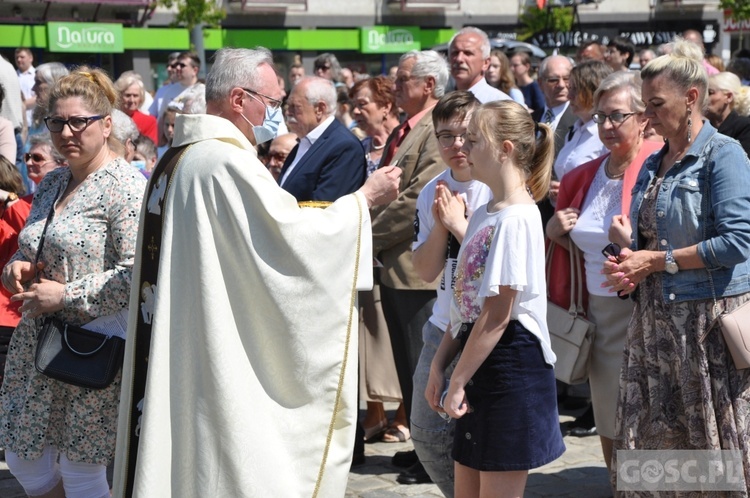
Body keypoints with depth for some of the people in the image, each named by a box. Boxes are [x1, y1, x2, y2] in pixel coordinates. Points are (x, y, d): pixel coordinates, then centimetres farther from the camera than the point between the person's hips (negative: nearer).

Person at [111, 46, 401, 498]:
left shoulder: (175, 160, 14)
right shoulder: (227, 160, -16)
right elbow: (293, 236, -19)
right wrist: (365, 197, -7)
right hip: (225, 363, -10)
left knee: (185, 456, 11)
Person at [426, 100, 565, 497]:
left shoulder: (517, 218, -17)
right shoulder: (483, 214, 12)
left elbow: (496, 317, -19)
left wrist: (458, 382, -14)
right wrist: (439, 366, 11)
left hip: (512, 364, -10)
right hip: (479, 363, 10)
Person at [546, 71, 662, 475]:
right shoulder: (583, 178, 11)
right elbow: (568, 248, 24)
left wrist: (634, 243, -26)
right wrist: (554, 231, 4)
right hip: (598, 316, 7)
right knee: (609, 431, 15)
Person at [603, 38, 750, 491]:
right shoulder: (653, 165, 15)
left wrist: (659, 261, -13)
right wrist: (629, 269, 1)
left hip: (709, 316, -7)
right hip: (655, 315, 7)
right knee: (650, 442, 6)